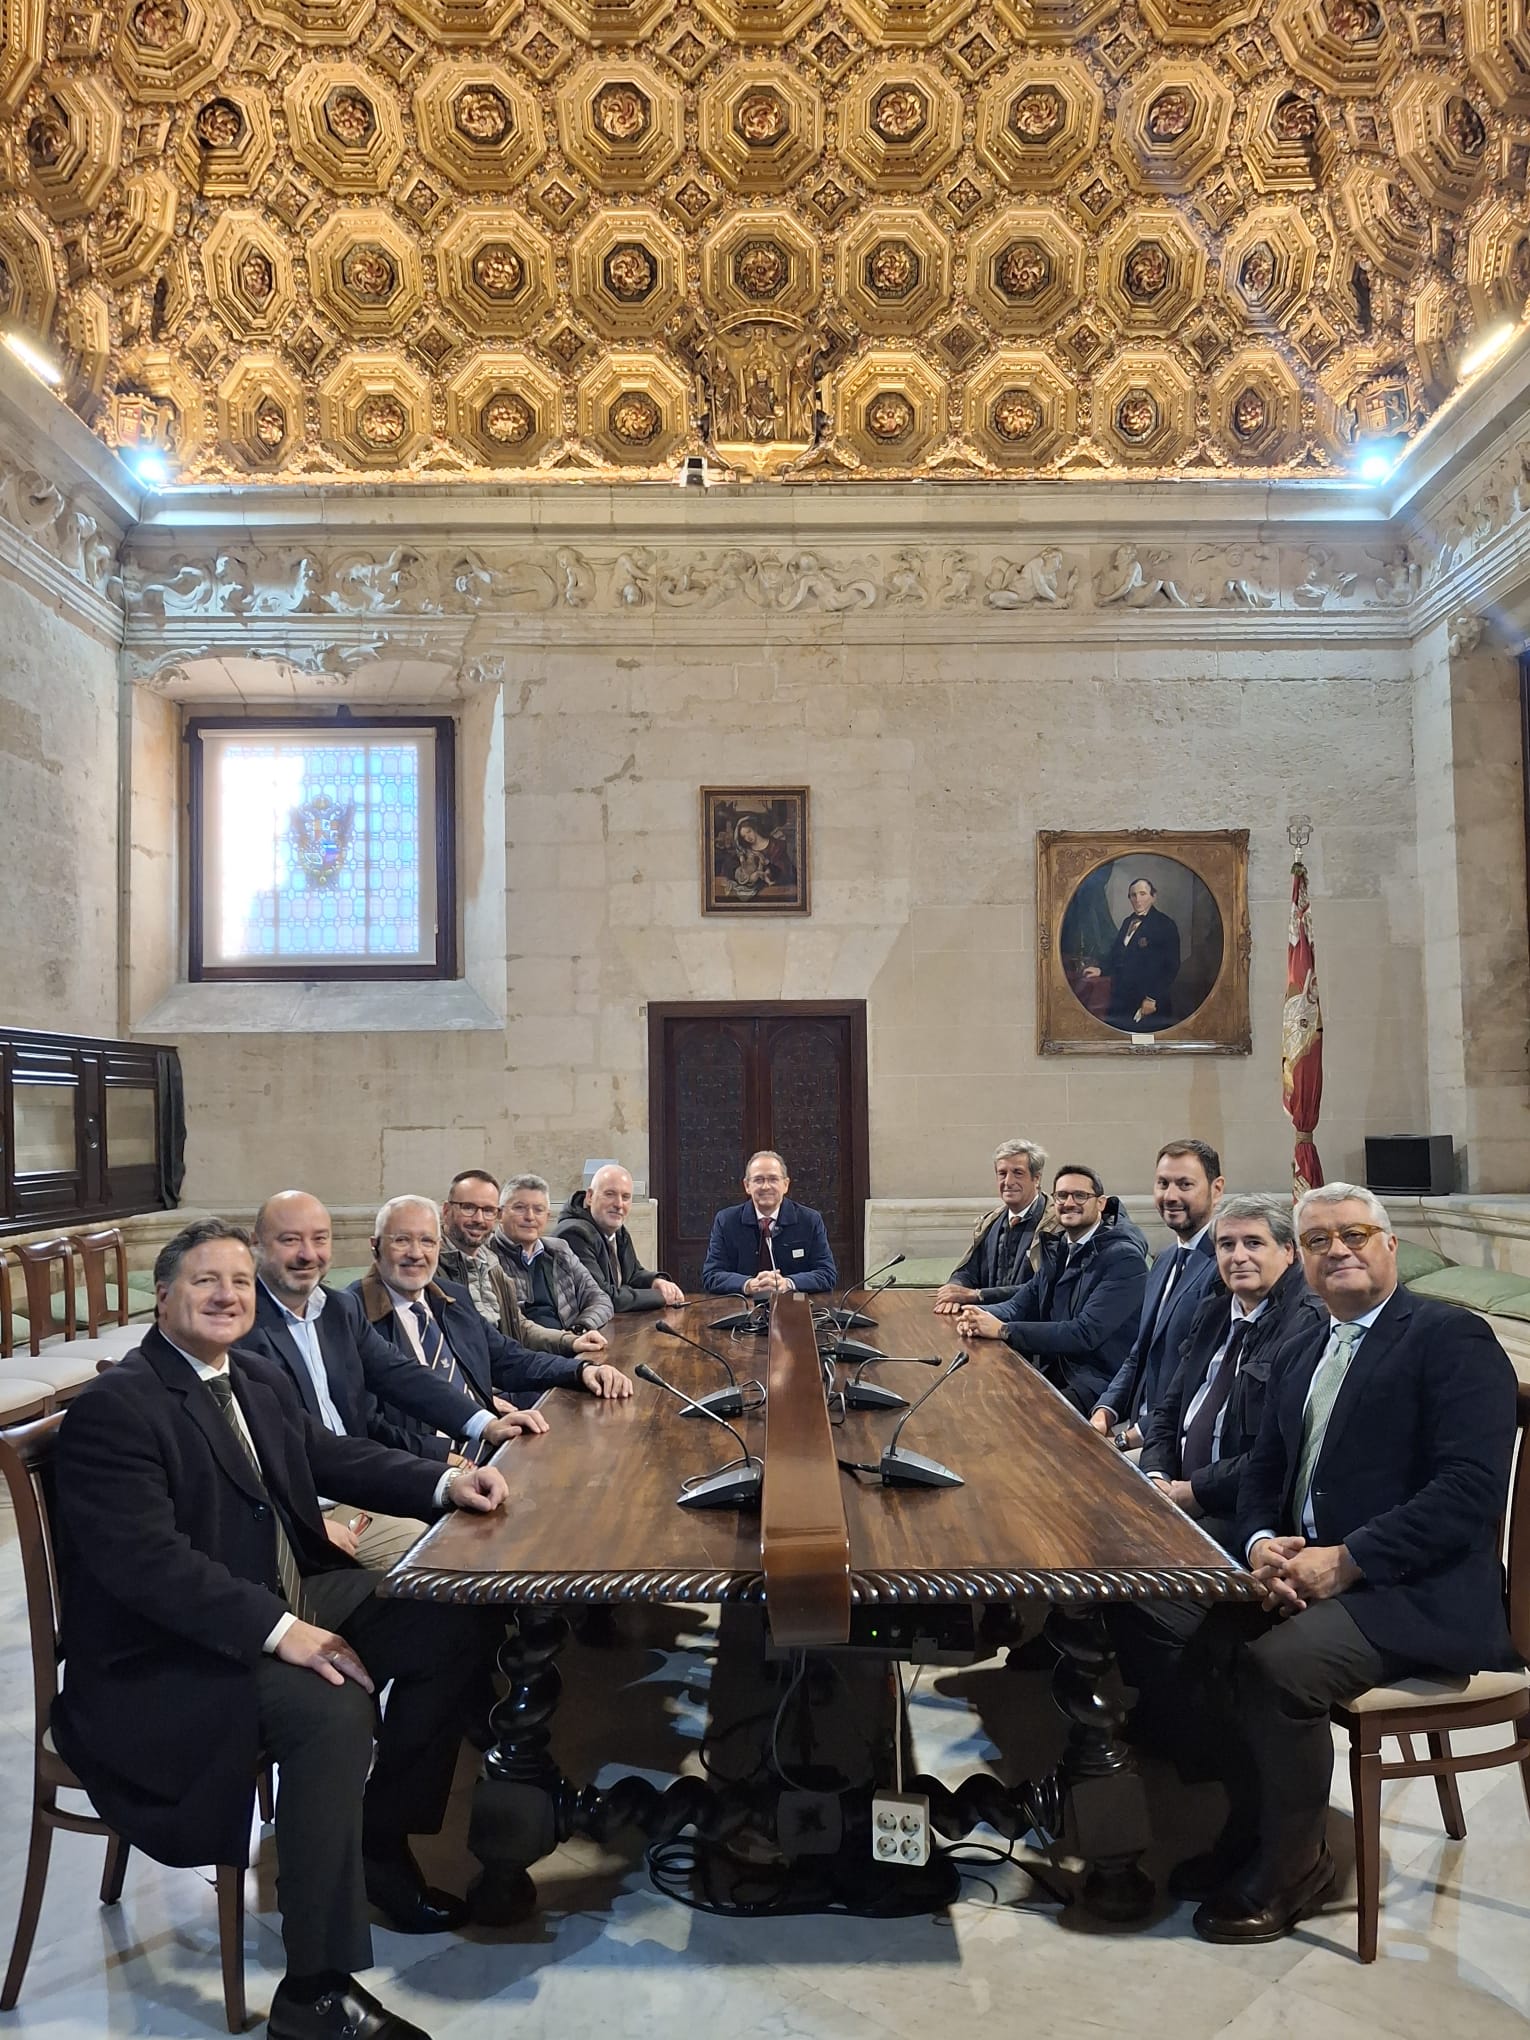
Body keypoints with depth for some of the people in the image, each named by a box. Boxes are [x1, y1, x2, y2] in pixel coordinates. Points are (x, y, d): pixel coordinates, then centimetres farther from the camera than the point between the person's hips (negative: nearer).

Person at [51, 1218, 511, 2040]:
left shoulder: (261, 1379, 9)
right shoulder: (110, 1407, -17)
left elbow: (334, 1456, 12)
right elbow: (145, 1560, -26)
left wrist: (445, 1482, -5)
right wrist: (279, 1630, -31)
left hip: (292, 1600, 9)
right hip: (170, 1652, -9)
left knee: (461, 1621, 0)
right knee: (333, 1707, -33)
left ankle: (380, 1839, 15)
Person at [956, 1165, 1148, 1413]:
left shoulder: (1125, 1258, -15)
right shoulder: (1058, 1249, 11)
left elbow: (1086, 1333, -23)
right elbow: (1022, 1304, 10)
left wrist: (1003, 1330, -23)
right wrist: (981, 1315, -14)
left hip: (1100, 1384, -7)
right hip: (1054, 1369, 7)